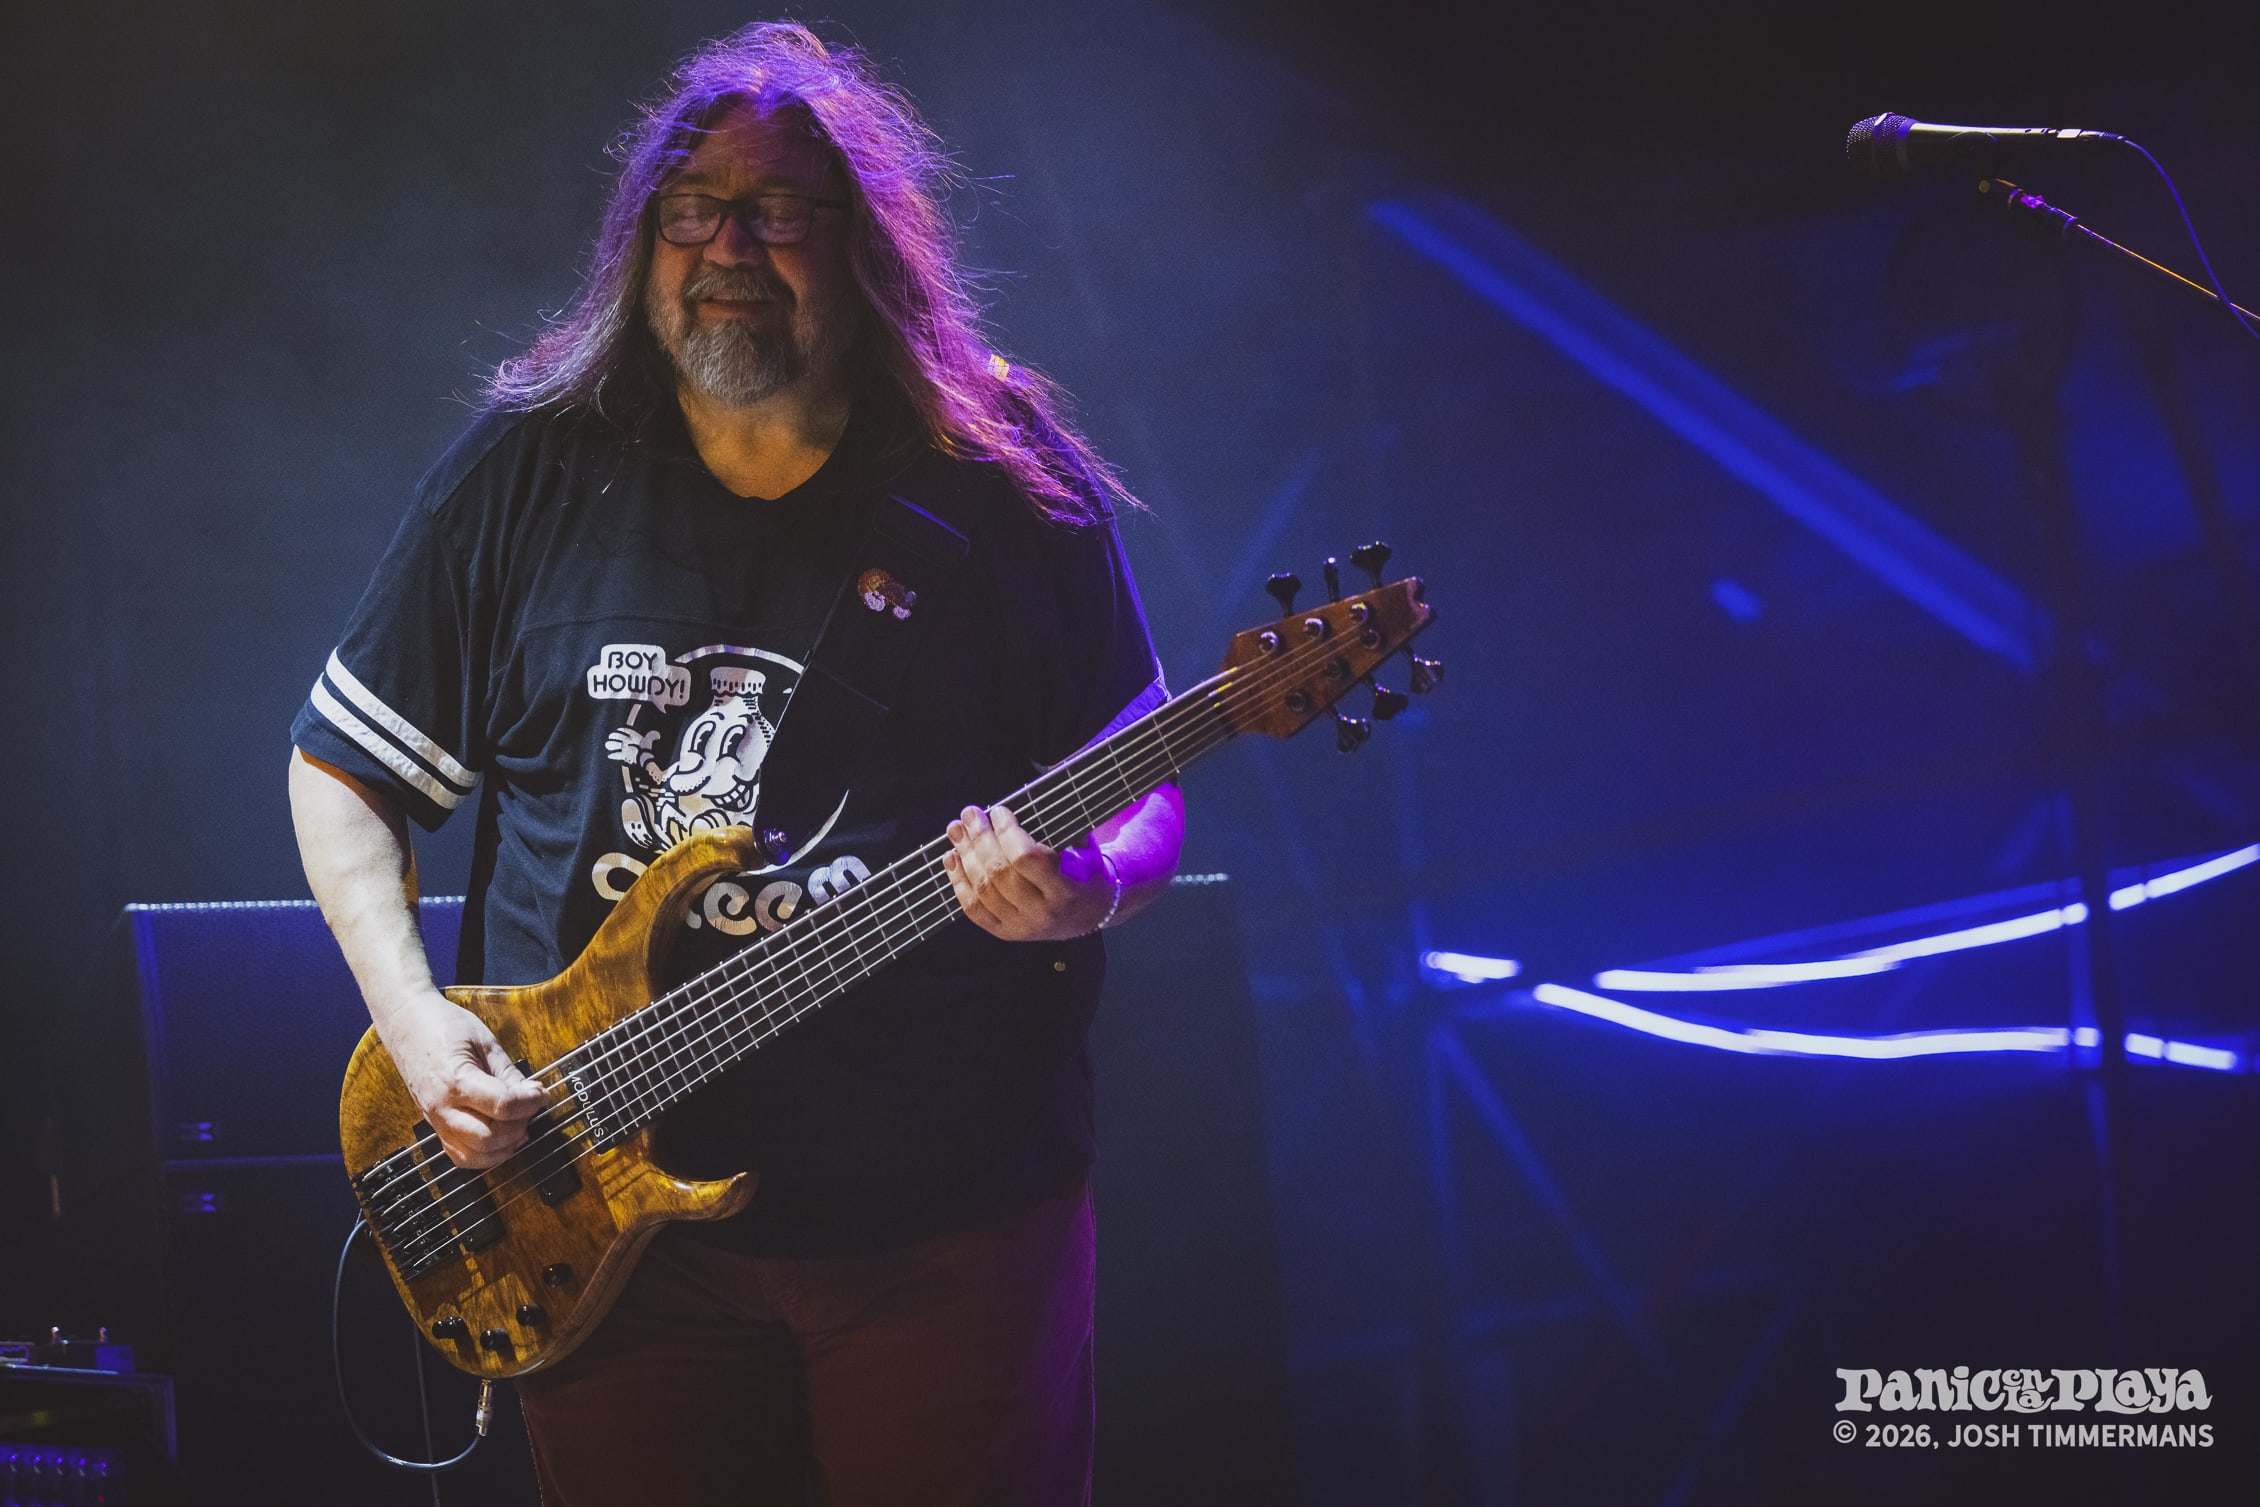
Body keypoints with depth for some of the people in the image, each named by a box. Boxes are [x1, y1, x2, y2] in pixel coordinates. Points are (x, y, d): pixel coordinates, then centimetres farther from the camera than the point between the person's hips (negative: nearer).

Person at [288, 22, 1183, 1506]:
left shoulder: (1007, 487, 0)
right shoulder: (525, 480, 3)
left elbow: (1146, 797, 5)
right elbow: (342, 767, 11)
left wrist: (1084, 890, -18)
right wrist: (412, 1020, -3)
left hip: (951, 1223, -1)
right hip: (601, 1214, 1)